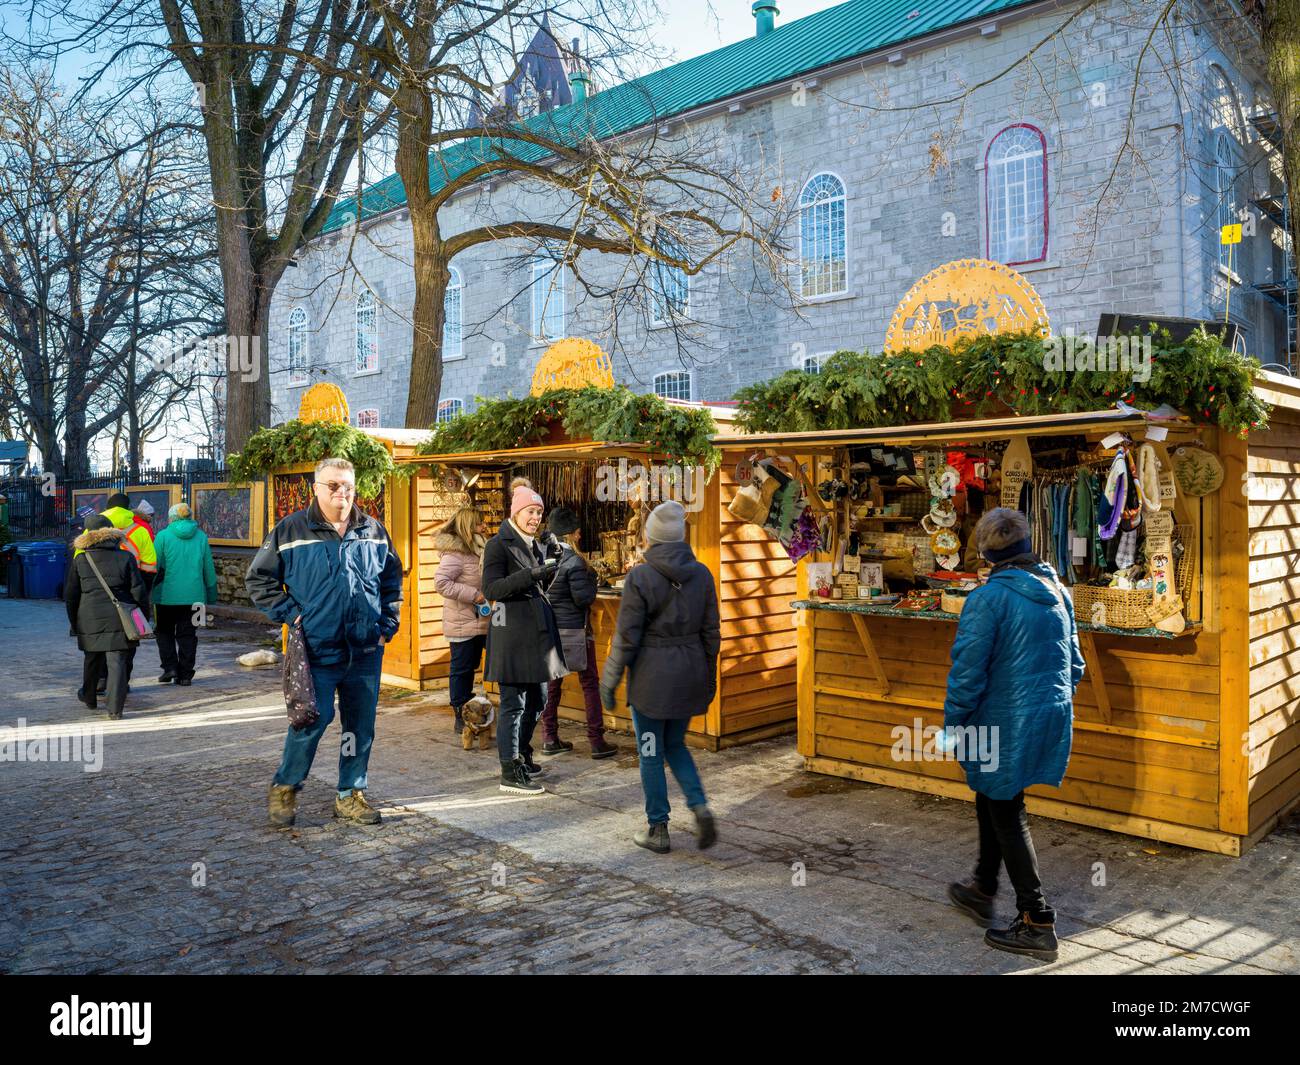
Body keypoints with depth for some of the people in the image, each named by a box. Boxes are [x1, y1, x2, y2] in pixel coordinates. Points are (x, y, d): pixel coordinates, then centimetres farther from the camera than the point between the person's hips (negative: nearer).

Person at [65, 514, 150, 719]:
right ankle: (115, 708, -6)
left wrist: (74, 622, 17)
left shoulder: (80, 560, 2)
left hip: (90, 620, 2)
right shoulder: (126, 557, -3)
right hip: (118, 619, -2)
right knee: (117, 662, -1)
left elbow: (70, 595, 7)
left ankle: (89, 698, 39)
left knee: (92, 660, 20)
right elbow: (138, 591, -3)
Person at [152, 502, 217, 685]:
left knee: (165, 631, 15)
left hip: (167, 594, -2)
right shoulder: (201, 537, 4)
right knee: (187, 634, 9)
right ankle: (185, 674, 9)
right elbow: (209, 569, 8)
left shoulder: (163, 536, -4)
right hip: (193, 595, 2)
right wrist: (211, 597, 15)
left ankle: (170, 667, 3)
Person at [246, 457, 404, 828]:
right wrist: (289, 614, -5)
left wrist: (388, 624, 10)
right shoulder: (291, 530, -1)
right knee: (312, 719, -4)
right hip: (317, 649, -4)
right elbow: (258, 579, 4)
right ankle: (285, 788, 19)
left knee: (361, 725, 9)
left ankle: (351, 795, 23)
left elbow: (392, 580, 19)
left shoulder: (374, 532, 8)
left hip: (365, 650, 4)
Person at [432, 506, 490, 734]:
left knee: (471, 666, 15)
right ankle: (460, 718, 6)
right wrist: (473, 595, -23)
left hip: (478, 620, 9)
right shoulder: (455, 553, -16)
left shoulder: (477, 550, 12)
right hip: (462, 623, -9)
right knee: (461, 668, -1)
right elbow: (441, 582, -24)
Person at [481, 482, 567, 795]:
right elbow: (491, 589, -16)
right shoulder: (499, 544, -7)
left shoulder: (536, 545, 16)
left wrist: (551, 564, 2)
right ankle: (510, 771, 4)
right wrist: (533, 572, -24)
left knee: (536, 699, 16)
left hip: (538, 630, 8)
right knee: (513, 702, -3)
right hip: (512, 631, -8)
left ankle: (522, 754, 33)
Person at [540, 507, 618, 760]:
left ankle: (549, 738, 18)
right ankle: (597, 741, 6)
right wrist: (592, 578, -2)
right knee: (590, 683, 3)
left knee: (552, 682, 14)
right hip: (573, 630, -6)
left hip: (548, 629, 6)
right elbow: (584, 598, -17)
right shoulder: (573, 561, -17)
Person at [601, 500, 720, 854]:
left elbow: (626, 637, -14)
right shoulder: (701, 573, -1)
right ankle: (700, 807, 5)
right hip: (689, 674, 5)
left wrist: (608, 684, -4)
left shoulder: (640, 577, -15)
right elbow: (710, 633, 3)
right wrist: (709, 679, 14)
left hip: (651, 675, -4)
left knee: (651, 754, 11)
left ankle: (658, 831, 21)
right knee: (675, 746, 22)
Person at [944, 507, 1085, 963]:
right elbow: (1074, 662, 13)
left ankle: (1037, 922, 11)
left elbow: (967, 670, -18)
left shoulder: (989, 598, -18)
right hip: (1052, 719, 8)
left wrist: (953, 724, -7)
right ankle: (982, 890, 36)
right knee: (994, 799, 22)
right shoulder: (1057, 591, 5)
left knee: (1006, 816, 6)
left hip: (1006, 725, -8)